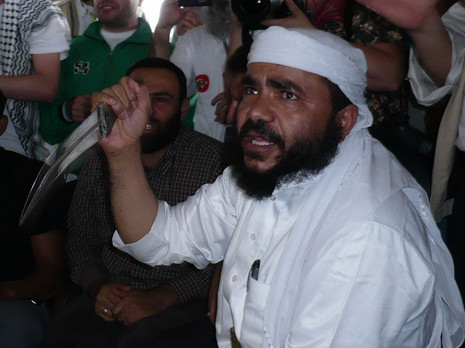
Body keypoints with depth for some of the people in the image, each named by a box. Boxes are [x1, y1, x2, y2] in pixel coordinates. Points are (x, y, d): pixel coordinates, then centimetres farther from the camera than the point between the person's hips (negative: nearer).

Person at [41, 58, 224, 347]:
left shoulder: (213, 159, -7)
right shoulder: (99, 162, 9)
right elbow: (81, 242, 17)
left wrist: (161, 297, -18)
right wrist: (97, 287, -3)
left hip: (181, 302, -4)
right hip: (110, 299, 4)